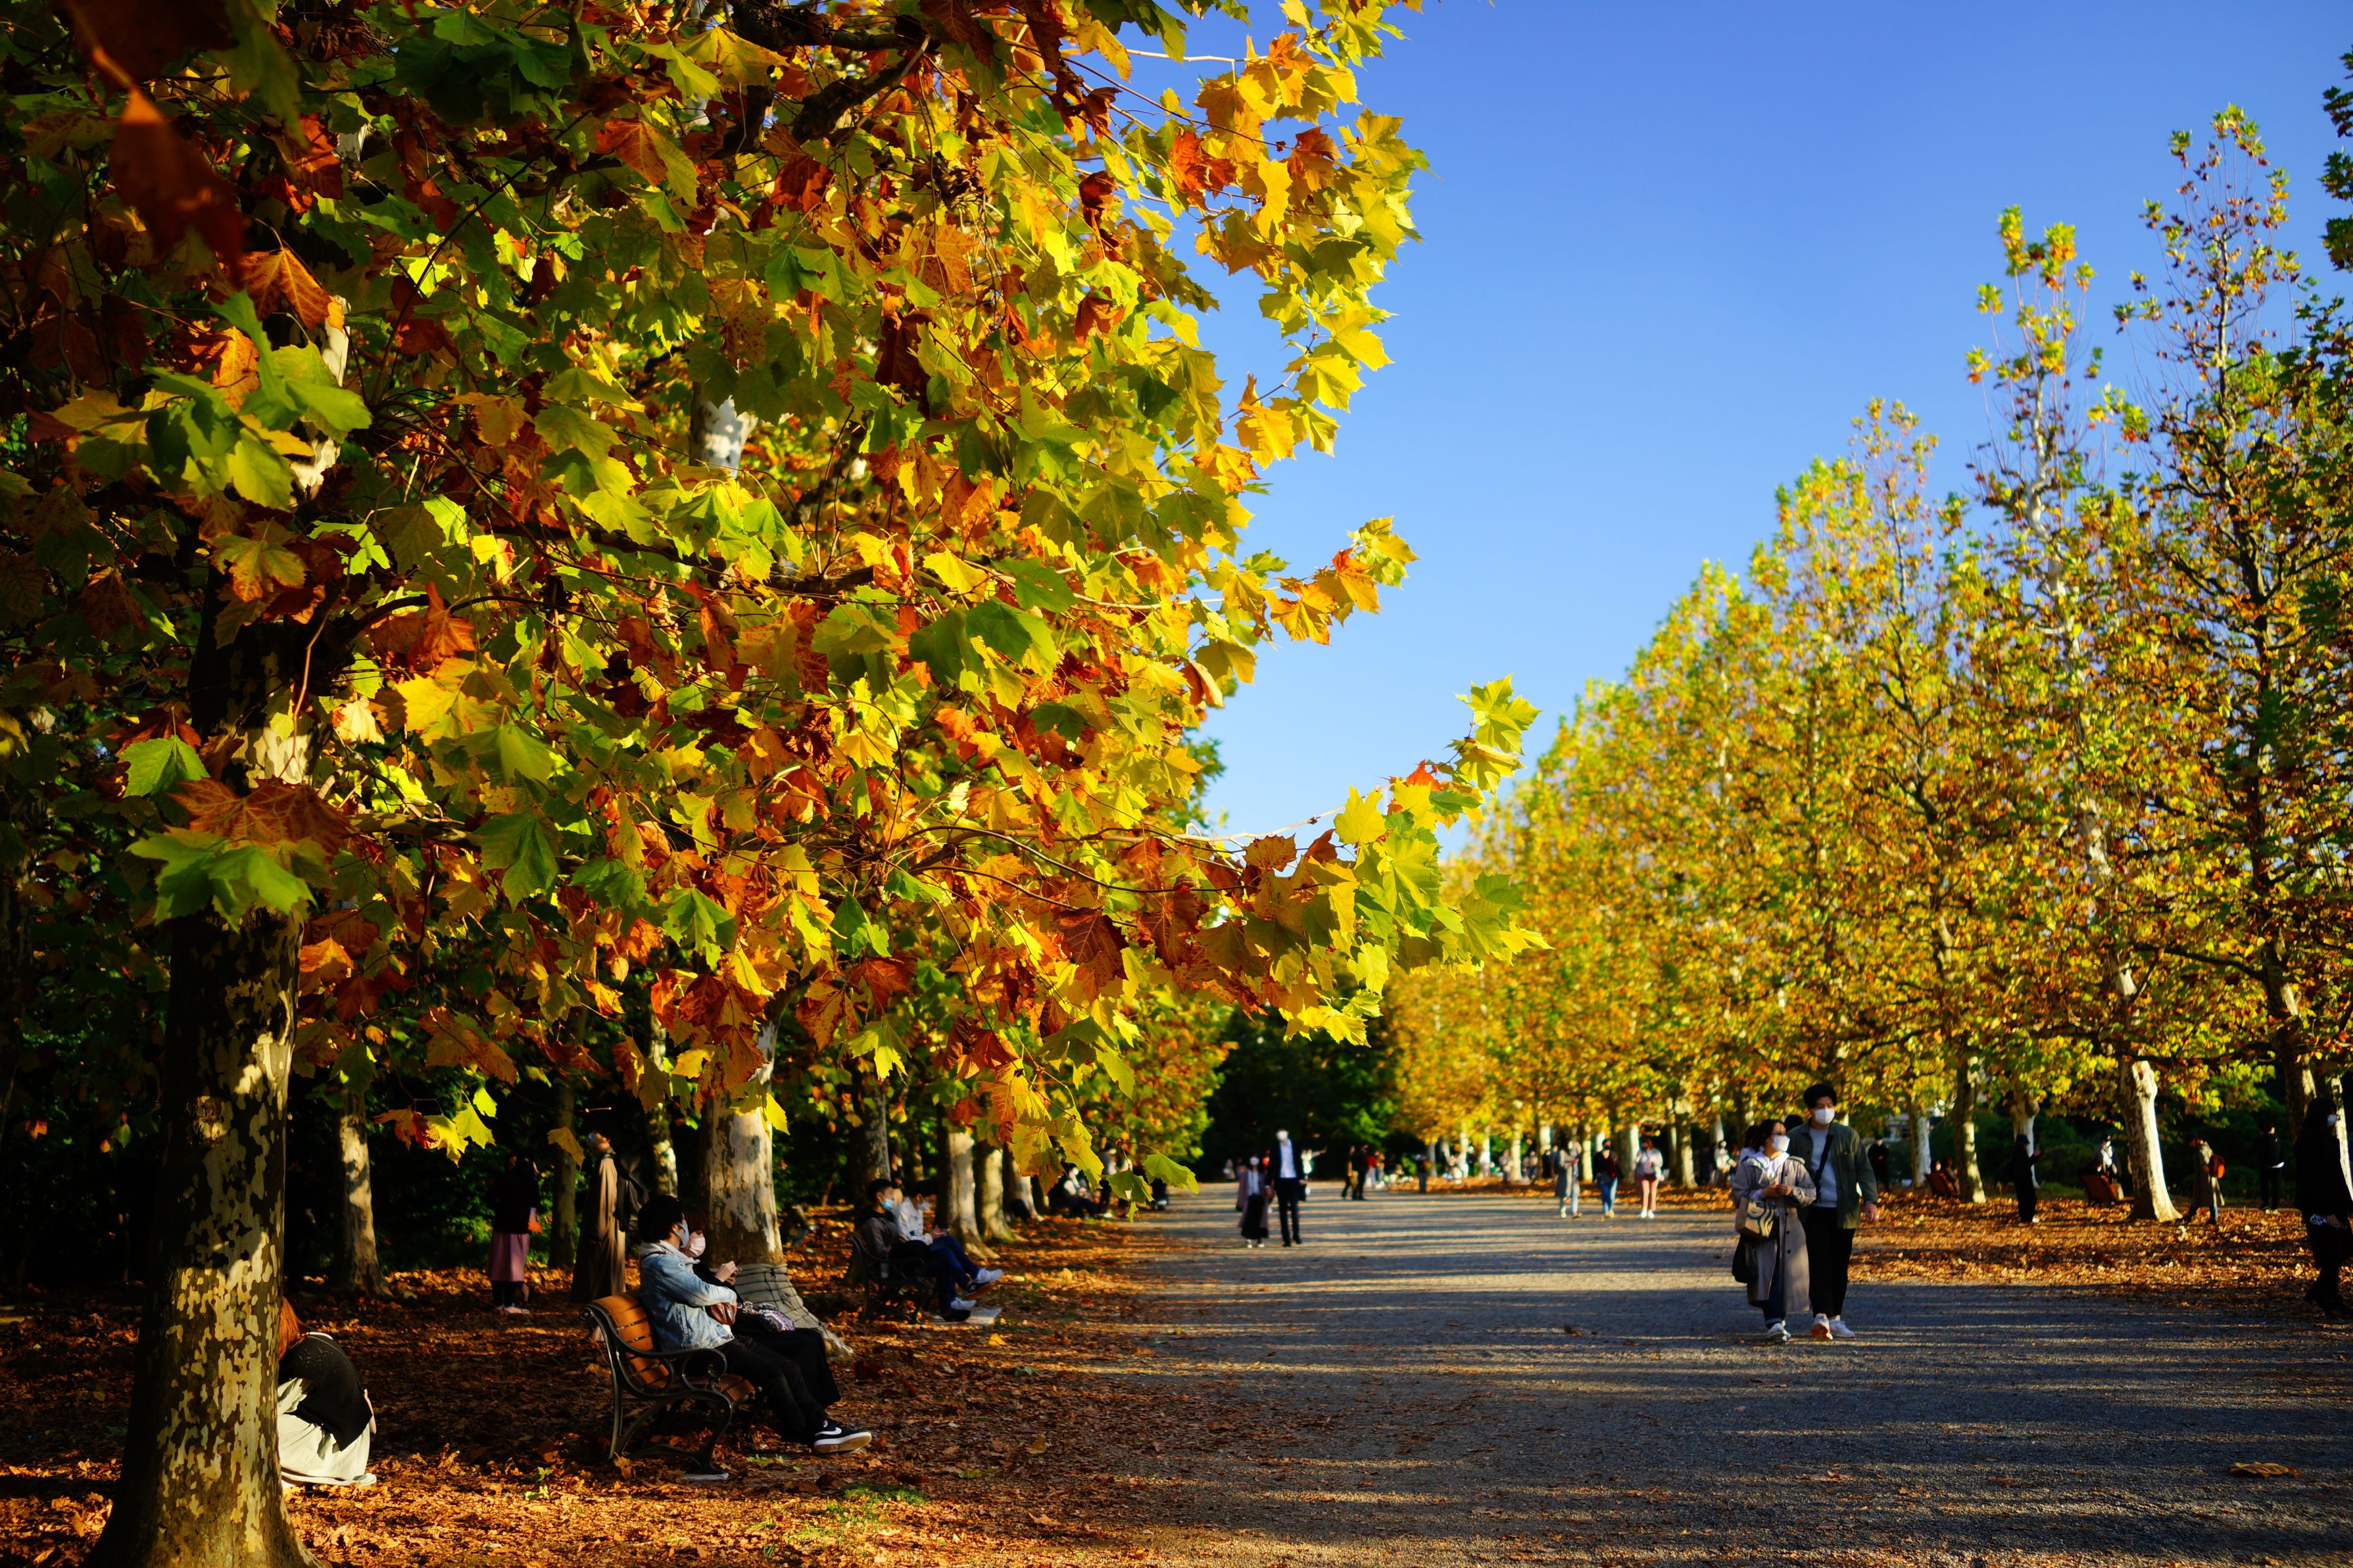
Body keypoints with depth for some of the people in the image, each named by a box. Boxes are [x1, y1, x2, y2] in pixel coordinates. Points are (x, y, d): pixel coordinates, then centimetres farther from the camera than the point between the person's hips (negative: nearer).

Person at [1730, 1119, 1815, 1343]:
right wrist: (1763, 1193, -11)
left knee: (1788, 1274, -2)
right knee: (1766, 1274, -14)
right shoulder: (1749, 1166, 7)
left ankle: (1778, 1321, 13)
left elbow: (1811, 1194, 6)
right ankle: (1775, 1323, -20)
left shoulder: (1795, 1165, 13)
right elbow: (1738, 1196, 2)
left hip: (1790, 1229, 2)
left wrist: (1792, 1191, -12)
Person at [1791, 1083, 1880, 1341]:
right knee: (1819, 1263, -13)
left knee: (1840, 1266, 6)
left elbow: (1864, 1169, 6)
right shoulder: (1797, 1138, 4)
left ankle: (1836, 1319, 15)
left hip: (1843, 1211, 2)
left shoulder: (1847, 1135, 7)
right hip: (1814, 1211, -2)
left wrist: (1870, 1200, -8)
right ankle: (1822, 1316, -22)